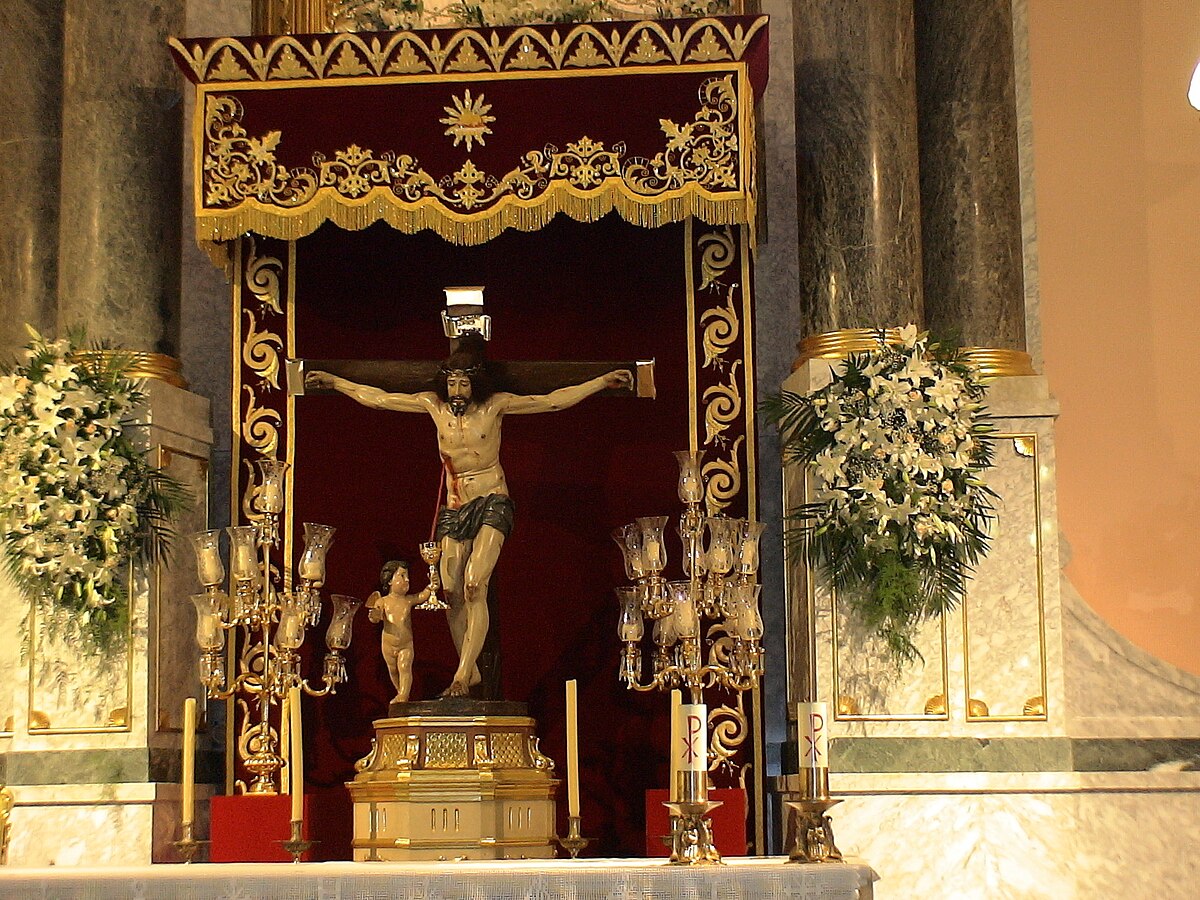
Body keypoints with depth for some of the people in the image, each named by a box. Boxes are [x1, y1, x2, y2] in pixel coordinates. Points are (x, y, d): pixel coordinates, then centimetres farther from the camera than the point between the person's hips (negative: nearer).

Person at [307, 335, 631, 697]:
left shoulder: (494, 405, -4)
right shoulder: (434, 405, 4)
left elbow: (554, 400, -4)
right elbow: (377, 398, 12)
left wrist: (603, 381, -9)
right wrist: (335, 382, 15)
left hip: (492, 503, -4)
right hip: (454, 507, 4)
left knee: (474, 586, -19)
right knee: (452, 592, -3)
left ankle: (462, 676, -20)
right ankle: (469, 671, 9)